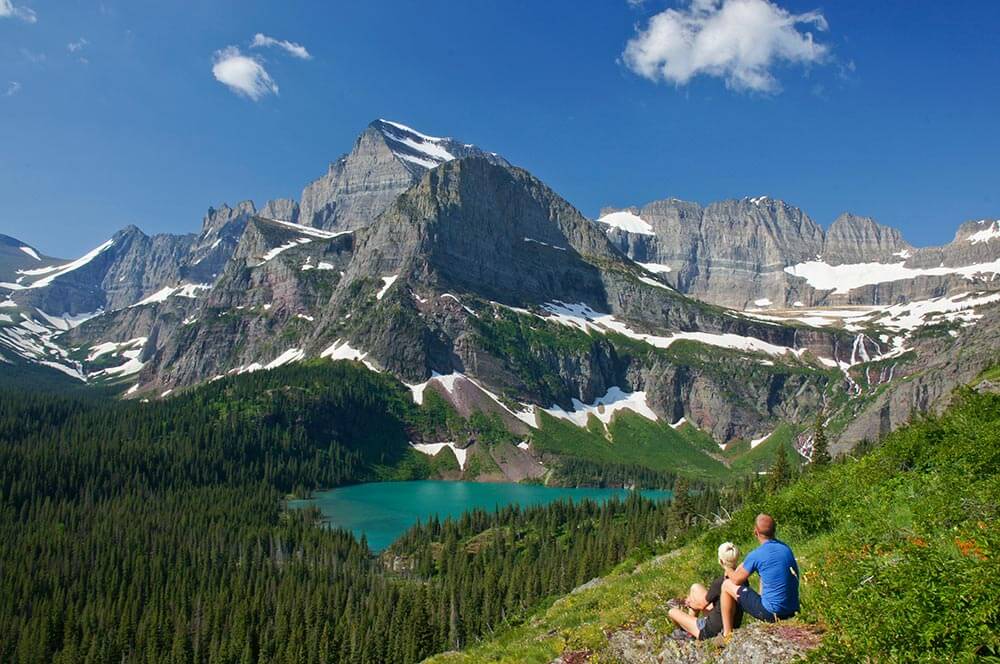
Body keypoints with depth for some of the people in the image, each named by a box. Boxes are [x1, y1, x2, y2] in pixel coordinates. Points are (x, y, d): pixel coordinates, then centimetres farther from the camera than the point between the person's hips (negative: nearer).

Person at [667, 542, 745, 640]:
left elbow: (701, 605, -10)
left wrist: (689, 603, 13)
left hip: (713, 631, -8)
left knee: (673, 612, 11)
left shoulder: (719, 583, -27)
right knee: (695, 587, 17)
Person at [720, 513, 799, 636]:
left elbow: (736, 580, -2)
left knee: (727, 586, 7)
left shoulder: (755, 556, -16)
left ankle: (727, 634, 11)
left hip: (771, 613, -6)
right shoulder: (786, 548, 4)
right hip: (792, 611, 7)